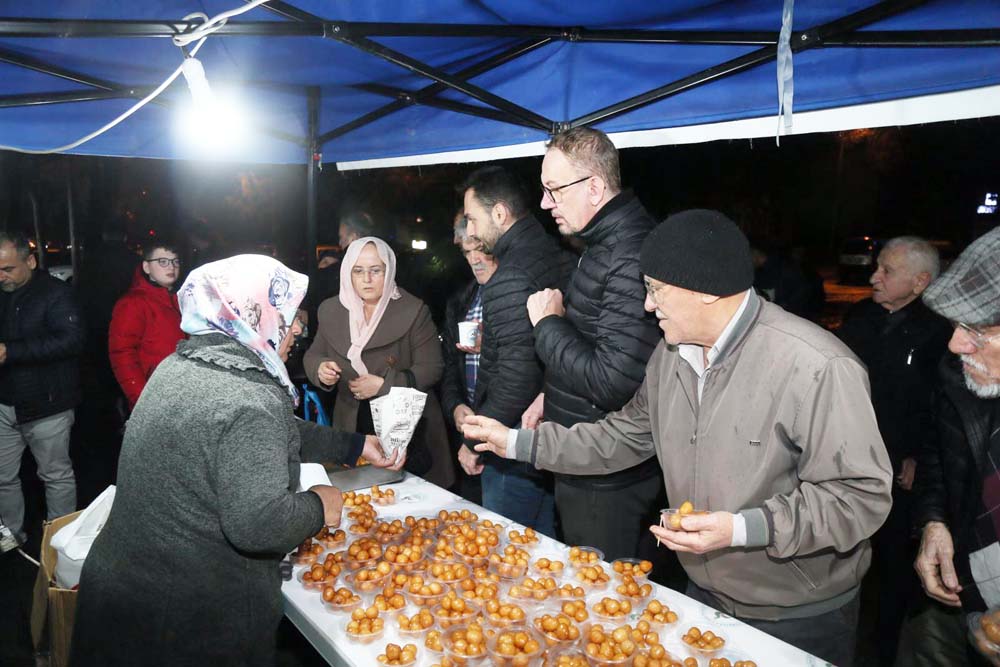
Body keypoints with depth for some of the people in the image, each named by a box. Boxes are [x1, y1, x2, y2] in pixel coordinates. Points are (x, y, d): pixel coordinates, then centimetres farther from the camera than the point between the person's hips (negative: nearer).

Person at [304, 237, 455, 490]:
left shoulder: (413, 310, -7)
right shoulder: (331, 310, 5)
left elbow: (431, 367, -10)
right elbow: (312, 356, 14)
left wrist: (384, 385, -20)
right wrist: (320, 369, -9)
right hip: (353, 427, 3)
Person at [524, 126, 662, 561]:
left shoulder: (630, 257, -25)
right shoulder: (603, 244, 10)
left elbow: (614, 383, -30)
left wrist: (548, 324, -17)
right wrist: (552, 395, 11)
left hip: (608, 488, -10)